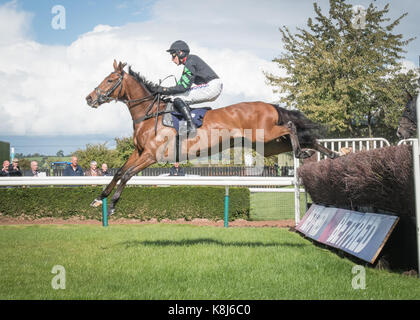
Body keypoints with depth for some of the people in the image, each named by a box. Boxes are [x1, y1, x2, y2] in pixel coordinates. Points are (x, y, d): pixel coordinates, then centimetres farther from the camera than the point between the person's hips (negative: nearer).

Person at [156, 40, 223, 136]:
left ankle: (191, 126, -22)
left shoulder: (190, 62, -12)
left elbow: (184, 86, -19)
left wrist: (166, 90, -11)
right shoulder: (191, 59, 18)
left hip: (212, 86, -10)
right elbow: (181, 83, 22)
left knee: (178, 98, -14)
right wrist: (168, 92, 12)